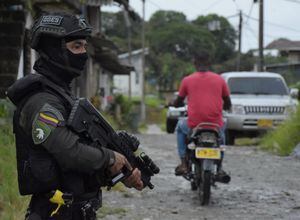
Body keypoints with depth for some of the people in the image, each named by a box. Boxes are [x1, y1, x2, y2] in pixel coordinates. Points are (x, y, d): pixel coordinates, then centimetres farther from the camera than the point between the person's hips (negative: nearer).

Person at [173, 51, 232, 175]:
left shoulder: (187, 80, 0)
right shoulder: (219, 79, 4)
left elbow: (177, 103, 11)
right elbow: (228, 105, 13)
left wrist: (177, 103, 36)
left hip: (194, 126, -1)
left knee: (180, 125, 33)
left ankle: (183, 164, 21)